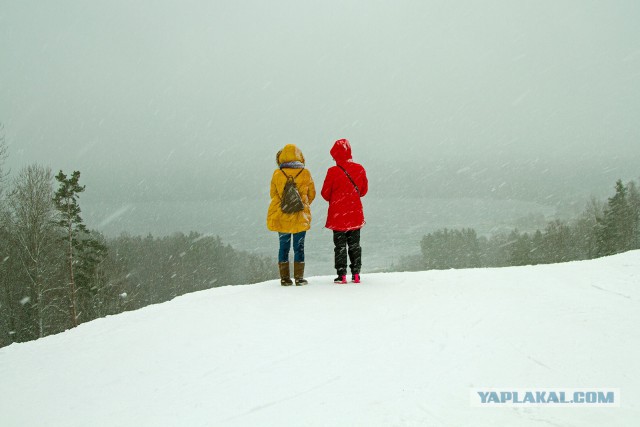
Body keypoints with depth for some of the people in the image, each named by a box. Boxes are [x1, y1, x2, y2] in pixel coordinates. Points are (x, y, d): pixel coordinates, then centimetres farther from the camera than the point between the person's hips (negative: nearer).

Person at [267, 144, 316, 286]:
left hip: (281, 217, 1)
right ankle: (299, 277, 6)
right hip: (301, 217, -1)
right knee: (299, 247, 6)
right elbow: (312, 194, 7)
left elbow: (273, 194, 6)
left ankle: (285, 278, 9)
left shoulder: (277, 174, -4)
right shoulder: (305, 173, -4)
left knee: (284, 246, 8)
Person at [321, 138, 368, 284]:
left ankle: (342, 275, 3)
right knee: (354, 244, 13)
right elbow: (364, 190, 8)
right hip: (356, 214, 3)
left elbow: (325, 194, -6)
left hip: (338, 216, -3)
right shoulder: (359, 169, -4)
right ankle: (356, 274, 13)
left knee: (340, 245, 5)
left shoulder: (333, 172, -15)